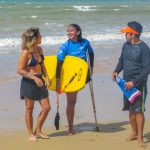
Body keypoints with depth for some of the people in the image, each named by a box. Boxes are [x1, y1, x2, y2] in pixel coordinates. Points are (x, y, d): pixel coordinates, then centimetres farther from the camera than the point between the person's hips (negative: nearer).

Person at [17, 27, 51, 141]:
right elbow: (20, 70, -16)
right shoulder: (26, 52, -16)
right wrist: (34, 78, -22)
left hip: (39, 81, 7)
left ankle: (38, 131, 23)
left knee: (46, 108, 7)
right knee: (29, 110, 6)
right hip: (29, 82, -7)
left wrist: (47, 78, 5)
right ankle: (31, 134, 18)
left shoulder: (39, 49, 5)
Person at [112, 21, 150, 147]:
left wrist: (134, 82, -20)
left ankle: (140, 137, -1)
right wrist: (116, 71, 1)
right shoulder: (126, 45, 6)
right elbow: (122, 60, 20)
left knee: (138, 110, -7)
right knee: (131, 109, 14)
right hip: (127, 83, 7)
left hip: (139, 84, -7)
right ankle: (134, 132, 28)